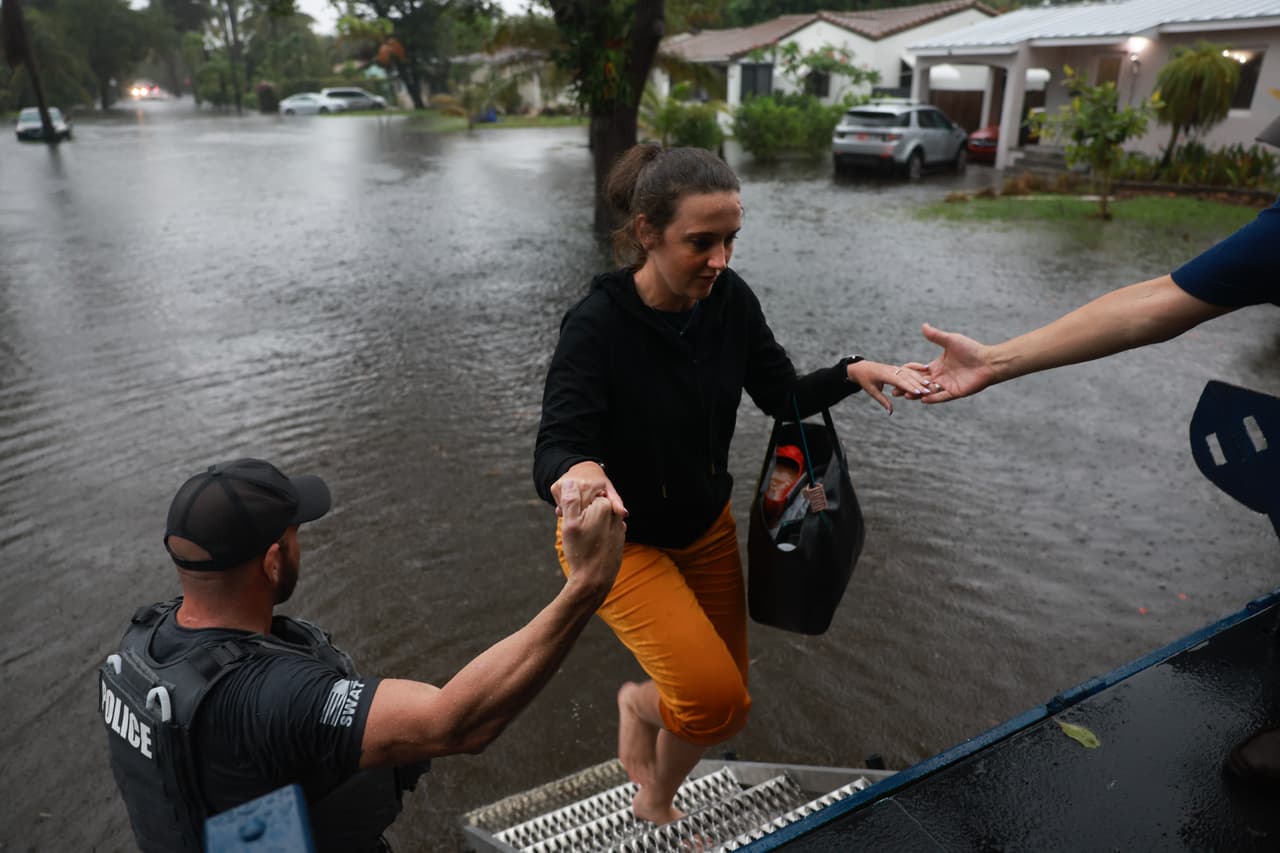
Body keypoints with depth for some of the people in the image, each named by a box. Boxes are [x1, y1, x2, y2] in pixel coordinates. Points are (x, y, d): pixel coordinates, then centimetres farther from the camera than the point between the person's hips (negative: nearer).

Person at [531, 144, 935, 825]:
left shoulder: (730, 300, -13)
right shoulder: (597, 325, -28)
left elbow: (783, 398, -2)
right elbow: (554, 450, -34)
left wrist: (853, 372, -21)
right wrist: (576, 475, -58)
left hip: (705, 526, 6)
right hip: (618, 539, -5)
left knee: (723, 699, 15)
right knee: (716, 698, -20)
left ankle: (655, 803, 49)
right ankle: (642, 703, 19)